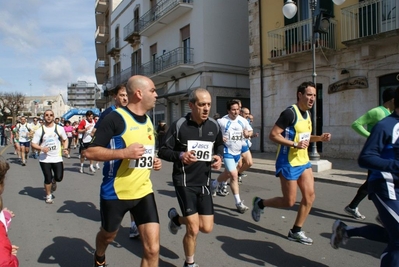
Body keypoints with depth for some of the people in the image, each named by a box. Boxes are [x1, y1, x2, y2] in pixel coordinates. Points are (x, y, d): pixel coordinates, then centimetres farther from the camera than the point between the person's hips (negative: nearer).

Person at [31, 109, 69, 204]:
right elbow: (33, 144, -1)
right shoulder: (39, 130, -4)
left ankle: (53, 181, 36)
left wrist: (65, 148, -5)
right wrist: (41, 148, -19)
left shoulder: (59, 128, -1)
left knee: (59, 177, -2)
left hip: (57, 158, 1)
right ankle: (48, 195, 27)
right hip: (45, 159, -1)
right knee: (48, 178, 3)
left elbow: (65, 140, 12)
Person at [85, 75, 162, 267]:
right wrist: (124, 153, -28)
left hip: (144, 191, 5)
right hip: (116, 192, -5)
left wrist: (153, 162, 5)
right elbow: (90, 152, -18)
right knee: (108, 236, 23)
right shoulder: (115, 118, -15)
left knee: (152, 249, -3)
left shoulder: (148, 121, 8)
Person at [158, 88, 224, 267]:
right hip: (184, 181, -5)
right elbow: (162, 151, -8)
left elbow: (220, 145, 18)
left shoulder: (214, 126, -1)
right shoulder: (179, 125, -13)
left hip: (204, 182, 5)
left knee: (207, 228, 8)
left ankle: (176, 217, 38)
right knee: (193, 229, -3)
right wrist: (180, 155, -26)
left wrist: (219, 157, -4)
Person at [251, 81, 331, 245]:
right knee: (289, 202, -1)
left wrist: (319, 138, 7)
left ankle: (296, 231, 18)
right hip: (288, 163, -8)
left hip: (303, 162, 9)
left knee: (310, 196, 4)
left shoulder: (307, 113, 11)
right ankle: (260, 203, 24)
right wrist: (295, 144, -27)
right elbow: (273, 135, -21)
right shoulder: (290, 112, -18)